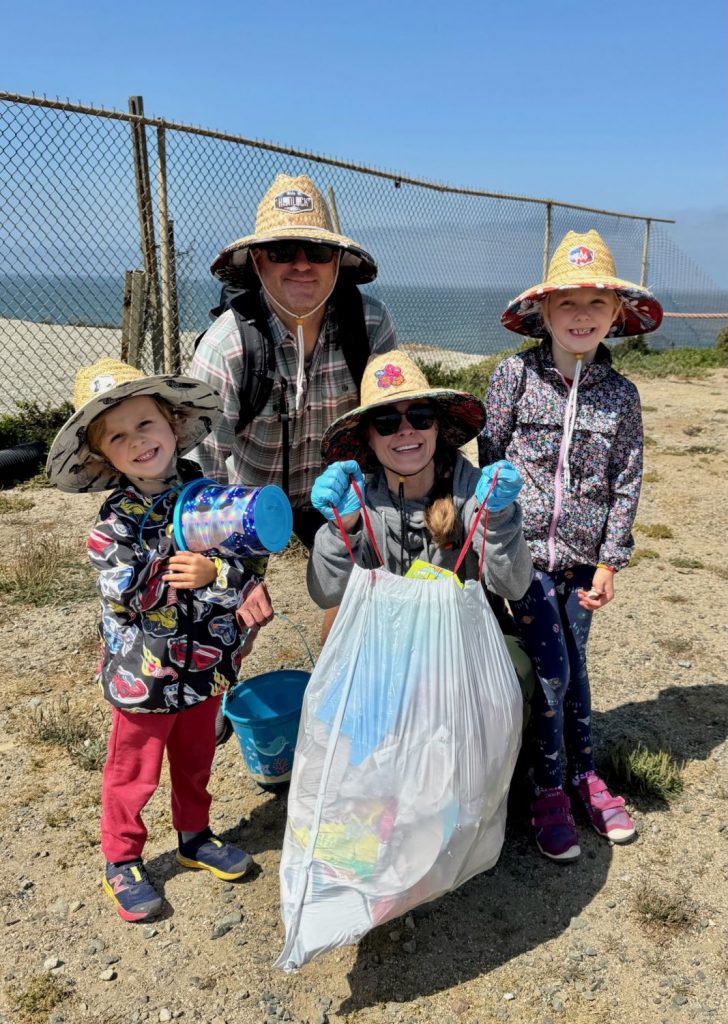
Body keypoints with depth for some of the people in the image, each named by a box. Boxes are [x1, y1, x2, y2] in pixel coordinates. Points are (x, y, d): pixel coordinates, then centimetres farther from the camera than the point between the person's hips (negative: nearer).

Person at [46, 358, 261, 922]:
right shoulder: (116, 522, -17)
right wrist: (190, 575, -25)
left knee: (195, 761, 24)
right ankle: (121, 862, 37)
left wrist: (217, 574, -26)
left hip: (205, 665, 4)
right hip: (145, 675, -4)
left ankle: (195, 837, 47)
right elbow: (127, 595, -24)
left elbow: (248, 555, -7)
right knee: (134, 773, 15)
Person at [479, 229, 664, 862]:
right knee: (550, 667, -4)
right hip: (524, 548, -2)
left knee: (573, 665, 11)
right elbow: (489, 459, -2)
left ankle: (585, 773, 31)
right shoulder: (515, 375, -6)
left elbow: (626, 483, 3)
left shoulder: (621, 395, 0)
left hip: (582, 554, 2)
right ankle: (549, 789, 15)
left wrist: (610, 562, 0)